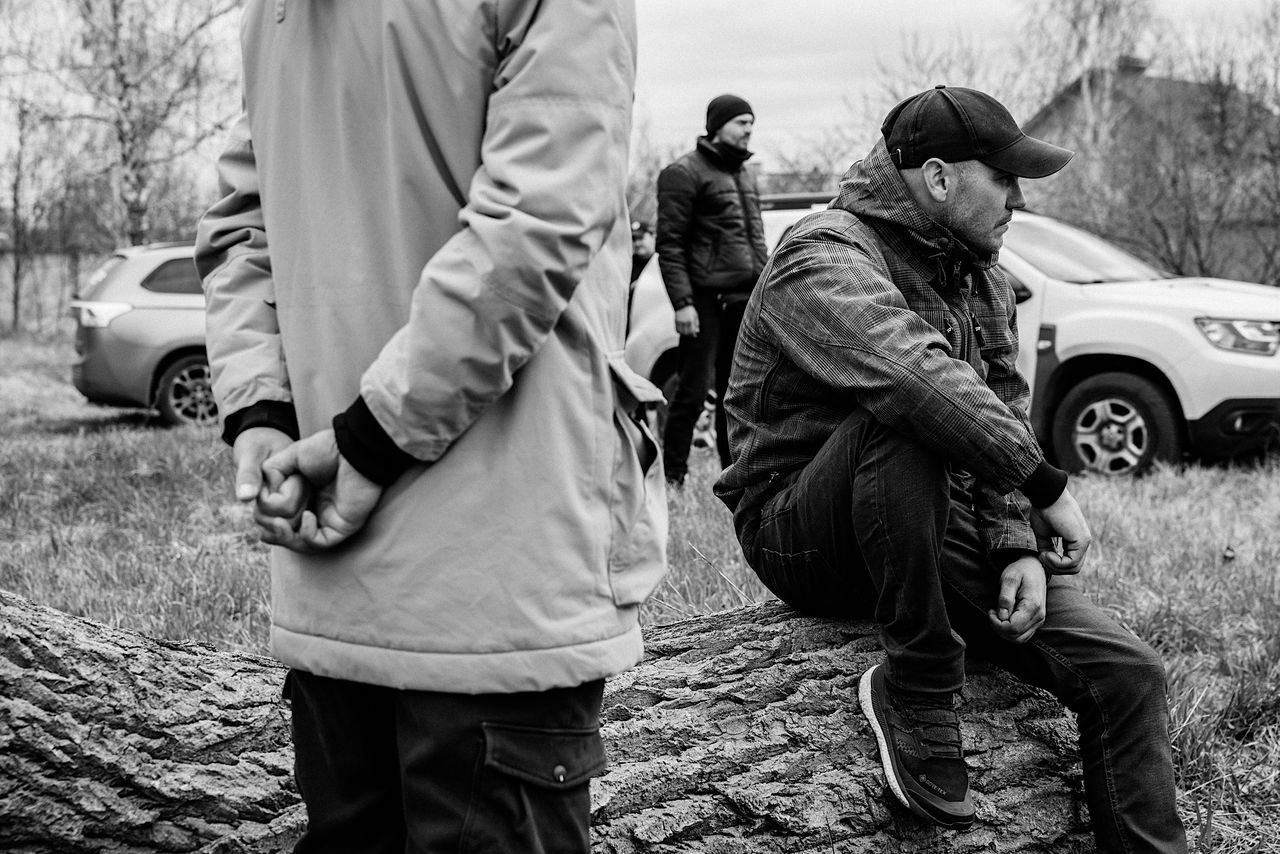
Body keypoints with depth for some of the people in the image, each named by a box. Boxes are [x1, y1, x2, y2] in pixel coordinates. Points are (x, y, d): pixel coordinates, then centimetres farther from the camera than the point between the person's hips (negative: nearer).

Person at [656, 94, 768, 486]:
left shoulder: (743, 173, 20)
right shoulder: (685, 173, -5)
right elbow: (669, 244, -11)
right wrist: (682, 302, -18)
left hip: (746, 301, 7)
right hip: (707, 300, -7)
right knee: (694, 390, -6)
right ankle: (673, 476, 1)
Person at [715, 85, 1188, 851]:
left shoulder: (982, 277, 11)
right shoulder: (825, 260, -17)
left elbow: (1006, 410, 6)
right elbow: (921, 381, -35)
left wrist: (1018, 545, -11)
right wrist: (1047, 486, -28)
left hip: (940, 530, 7)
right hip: (807, 537, -6)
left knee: (1127, 673, -10)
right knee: (903, 422, -38)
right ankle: (917, 684, -25)